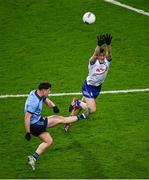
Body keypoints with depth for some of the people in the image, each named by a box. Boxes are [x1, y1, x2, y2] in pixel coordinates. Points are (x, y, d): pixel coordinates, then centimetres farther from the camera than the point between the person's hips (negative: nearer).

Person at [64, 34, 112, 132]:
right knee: (92, 109, -14)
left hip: (98, 87, 6)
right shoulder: (93, 62, -26)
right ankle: (77, 102, 13)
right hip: (89, 86, -6)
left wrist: (108, 44, -57)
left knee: (84, 104, 18)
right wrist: (99, 45, -67)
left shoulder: (107, 60, -15)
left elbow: (109, 53, -36)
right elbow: (95, 55, -48)